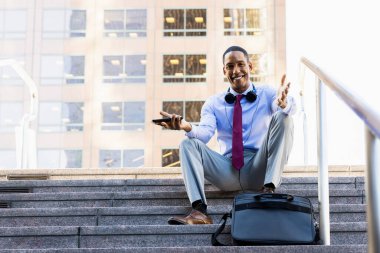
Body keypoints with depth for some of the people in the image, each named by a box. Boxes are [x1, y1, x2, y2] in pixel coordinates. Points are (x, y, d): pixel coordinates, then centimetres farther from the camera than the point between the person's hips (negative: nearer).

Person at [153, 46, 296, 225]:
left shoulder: (267, 94, 8)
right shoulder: (214, 103, 13)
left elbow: (289, 108, -15)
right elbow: (205, 133, -6)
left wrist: (283, 103, -41)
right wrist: (187, 127, -30)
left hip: (260, 169, -2)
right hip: (228, 170, 2)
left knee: (282, 118, -20)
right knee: (188, 144, -16)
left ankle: (269, 188, -31)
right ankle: (199, 210, -36)